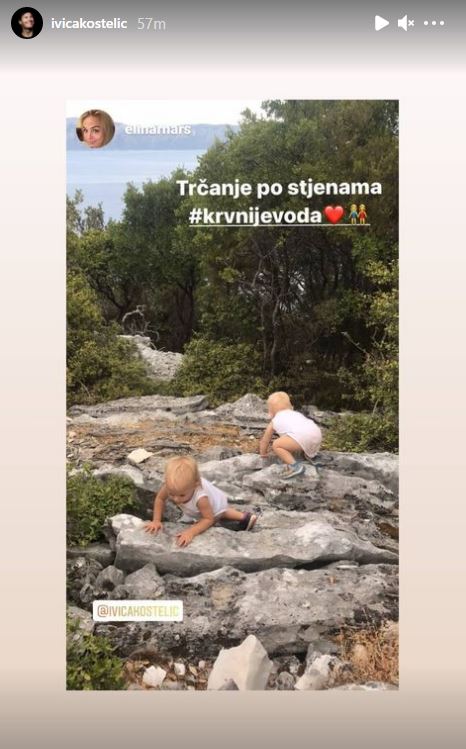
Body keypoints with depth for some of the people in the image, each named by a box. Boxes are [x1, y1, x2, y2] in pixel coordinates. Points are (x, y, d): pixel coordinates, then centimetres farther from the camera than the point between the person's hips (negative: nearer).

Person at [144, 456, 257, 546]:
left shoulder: (201, 498, -52)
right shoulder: (171, 486, -41)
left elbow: (209, 519, -38)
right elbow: (159, 499, -19)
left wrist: (191, 532, -48)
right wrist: (156, 521, -24)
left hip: (215, 503, -5)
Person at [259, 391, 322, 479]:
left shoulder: (274, 422, 25)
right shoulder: (296, 414, 40)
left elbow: (265, 441, 34)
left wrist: (263, 454, 53)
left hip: (302, 436, -7)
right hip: (317, 433, 7)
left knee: (276, 445, 1)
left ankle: (294, 465, -12)